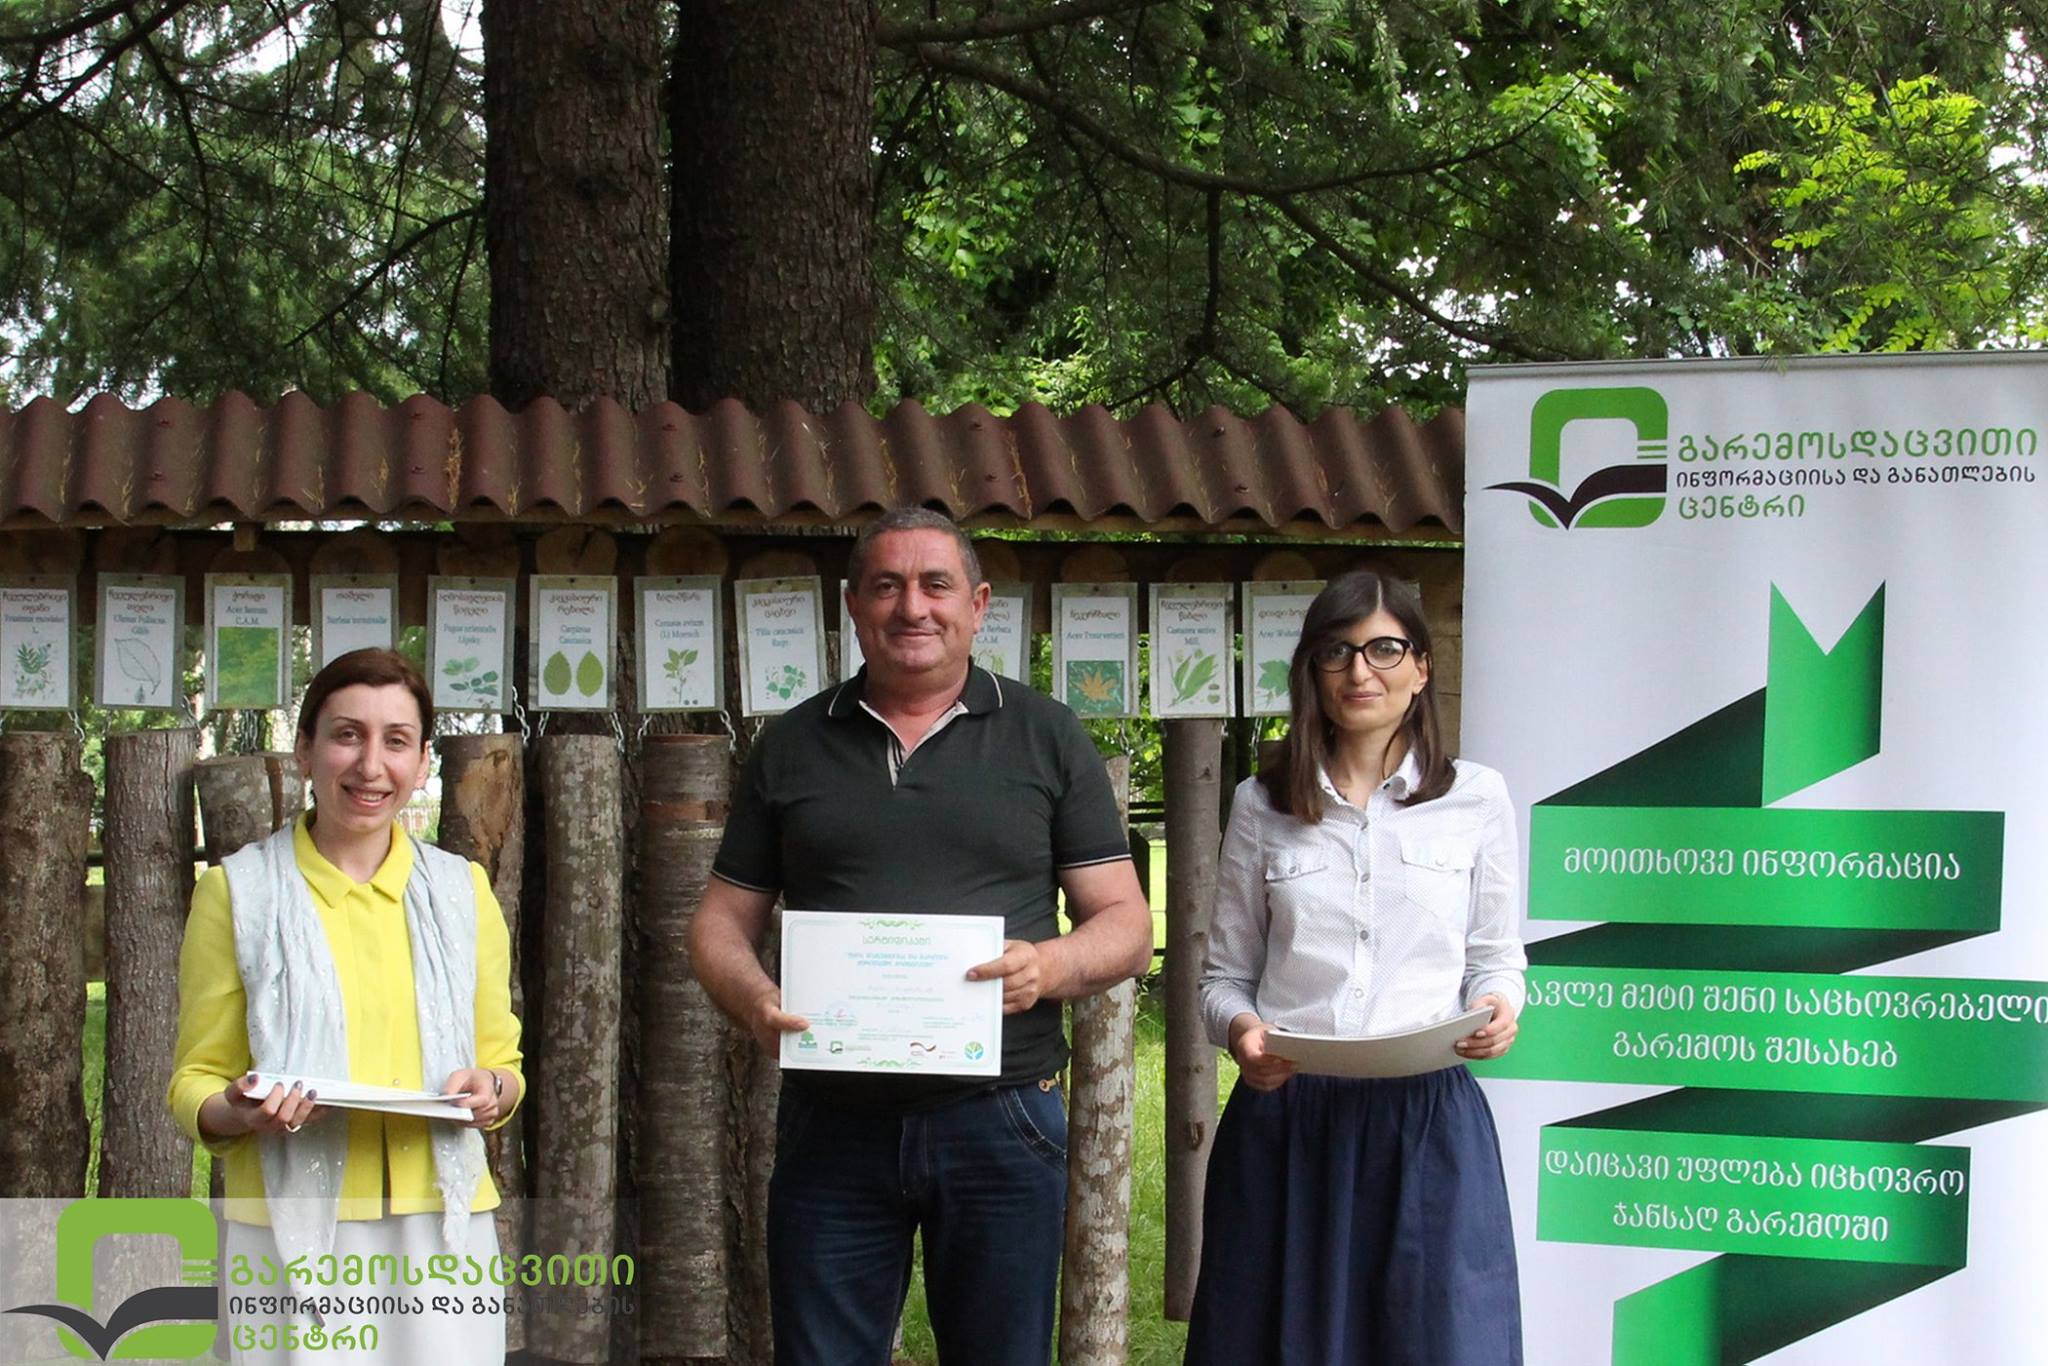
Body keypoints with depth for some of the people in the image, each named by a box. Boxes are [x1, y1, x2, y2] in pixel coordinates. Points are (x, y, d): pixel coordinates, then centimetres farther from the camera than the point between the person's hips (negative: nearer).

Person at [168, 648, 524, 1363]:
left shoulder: (460, 889, 12)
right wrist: (243, 1114, -17)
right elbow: (194, 1082, 5)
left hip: (441, 1227, 2)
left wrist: (492, 1090, -5)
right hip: (291, 1232, -2)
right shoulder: (238, 890, 4)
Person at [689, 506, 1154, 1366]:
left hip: (1001, 1122, -1)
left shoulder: (1046, 738, 7)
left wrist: (1049, 965, -16)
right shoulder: (791, 746, 11)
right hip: (831, 1124, 1)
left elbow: (1126, 927, 6)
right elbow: (724, 919, 11)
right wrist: (753, 998, -11)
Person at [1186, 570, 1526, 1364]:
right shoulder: (1263, 804, 9)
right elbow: (1224, 975, 11)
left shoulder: (1477, 799, 7)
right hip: (1284, 1120, 1)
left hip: (1427, 1119, -1)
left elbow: (1495, 957, 13)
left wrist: (1498, 1005, -9)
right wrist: (1239, 1026, -11)